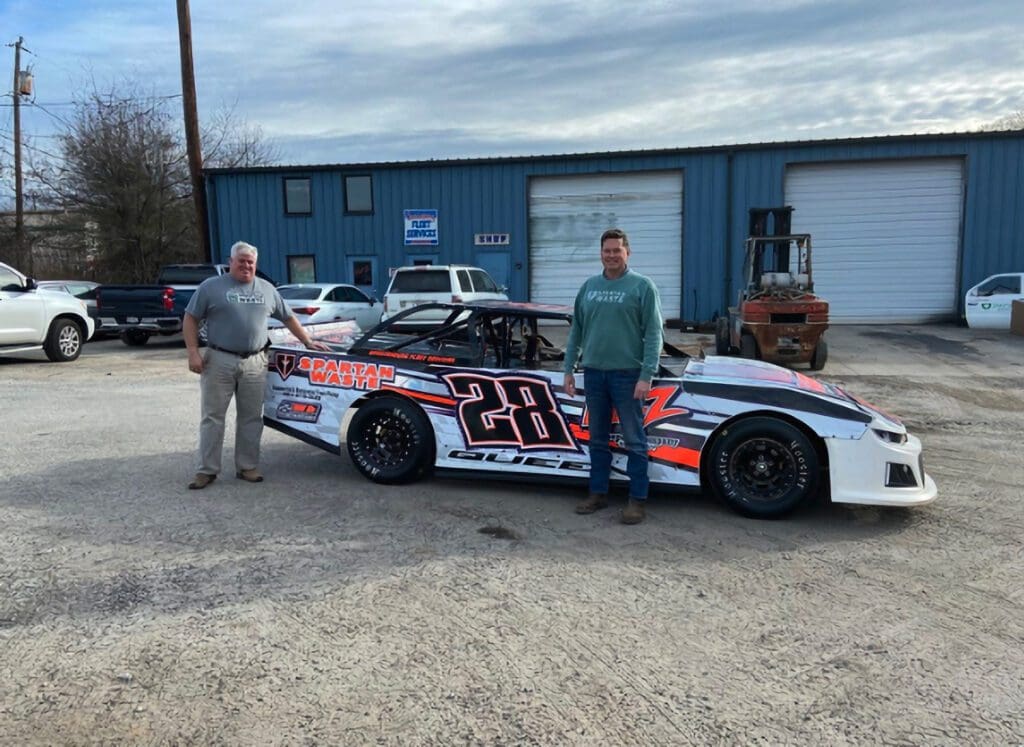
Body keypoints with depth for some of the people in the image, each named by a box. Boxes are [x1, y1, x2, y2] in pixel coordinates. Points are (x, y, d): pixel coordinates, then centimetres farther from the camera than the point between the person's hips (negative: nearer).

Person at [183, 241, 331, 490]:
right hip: (218, 361, -3)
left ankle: (247, 467, 15)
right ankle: (207, 470, 9)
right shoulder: (211, 287, 2)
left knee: (251, 418, 6)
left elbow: (288, 318, 21)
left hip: (255, 363, 3)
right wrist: (193, 352, -8)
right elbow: (190, 320, 2)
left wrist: (308, 341, 17)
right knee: (212, 417, 2)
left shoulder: (267, 289, 13)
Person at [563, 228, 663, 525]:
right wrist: (569, 369, 9)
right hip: (594, 373, 5)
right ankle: (598, 493, 24)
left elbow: (653, 335, -9)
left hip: (627, 374, -5)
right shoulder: (589, 286, 10)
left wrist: (646, 376, -16)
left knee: (634, 441, 1)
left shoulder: (642, 286, -4)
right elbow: (576, 331, 15)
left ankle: (637, 500, 10)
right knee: (598, 439, 13)